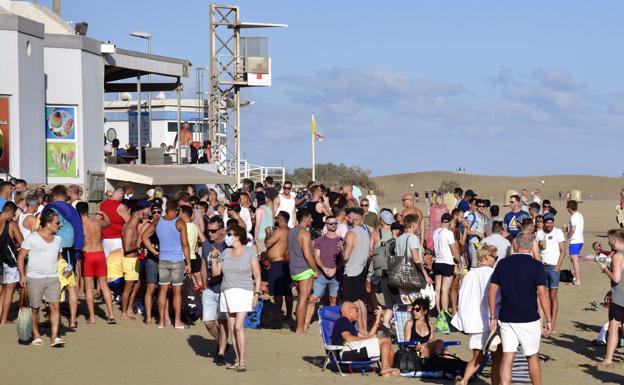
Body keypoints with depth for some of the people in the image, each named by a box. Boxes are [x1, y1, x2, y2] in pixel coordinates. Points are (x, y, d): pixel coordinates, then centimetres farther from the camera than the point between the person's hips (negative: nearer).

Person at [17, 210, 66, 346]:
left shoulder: (58, 239, 11)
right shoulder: (32, 238, -6)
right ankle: (36, 336, 22)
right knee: (35, 308, 6)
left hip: (53, 278, 4)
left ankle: (54, 337, -10)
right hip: (34, 278, -4)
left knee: (55, 306, -10)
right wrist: (22, 275, -10)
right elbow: (21, 256, -4)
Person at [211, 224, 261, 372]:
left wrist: (256, 293, -7)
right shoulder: (226, 252, 12)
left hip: (243, 292, -5)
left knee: (238, 326, -15)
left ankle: (242, 360, -11)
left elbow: (257, 274, 0)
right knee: (232, 328, 3)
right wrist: (215, 258, -2)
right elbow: (215, 272, 11)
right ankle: (238, 360, 10)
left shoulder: (249, 252, 0)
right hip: (226, 292, 5)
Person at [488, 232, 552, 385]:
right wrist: (548, 319, -8)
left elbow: (492, 291, 3)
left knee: (507, 357, 1)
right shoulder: (536, 265, -7)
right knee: (532, 357, 13)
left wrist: (493, 317, 10)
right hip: (529, 319, -2)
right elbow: (542, 293, -13)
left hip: (506, 319, 2)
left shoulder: (503, 263, 4)